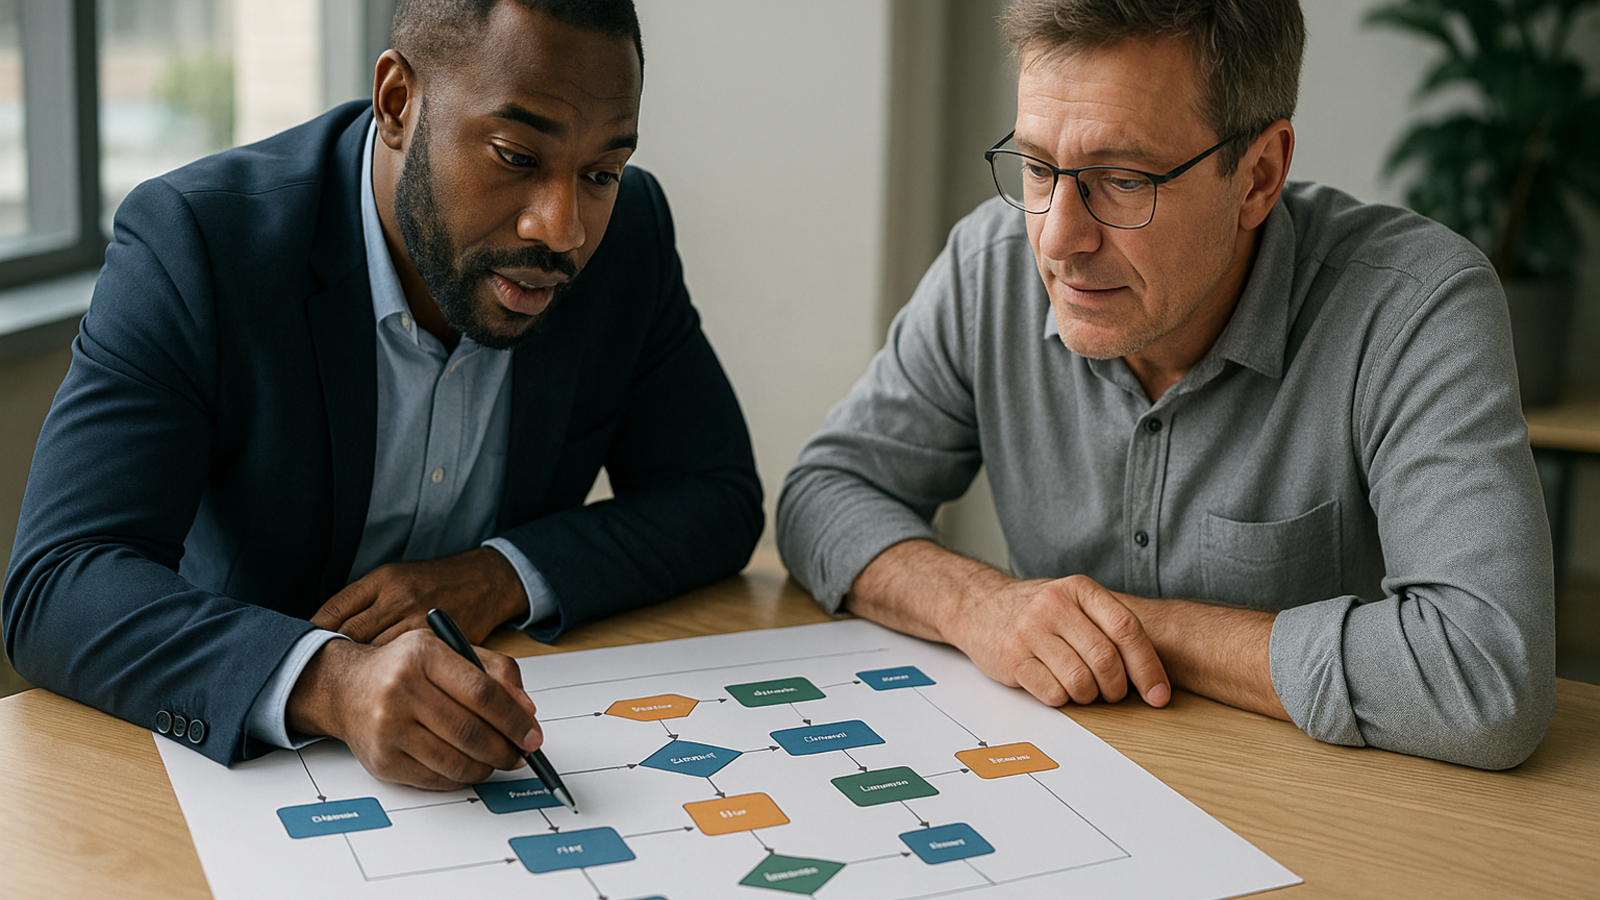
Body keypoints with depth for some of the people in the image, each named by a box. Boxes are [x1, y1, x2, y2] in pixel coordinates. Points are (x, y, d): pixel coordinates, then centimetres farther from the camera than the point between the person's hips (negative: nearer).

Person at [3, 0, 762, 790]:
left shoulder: (628, 231, -7)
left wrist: (505, 576, -18)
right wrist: (329, 682, -43)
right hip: (244, 755, -2)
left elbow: (719, 497, 0)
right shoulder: (190, 243, -19)